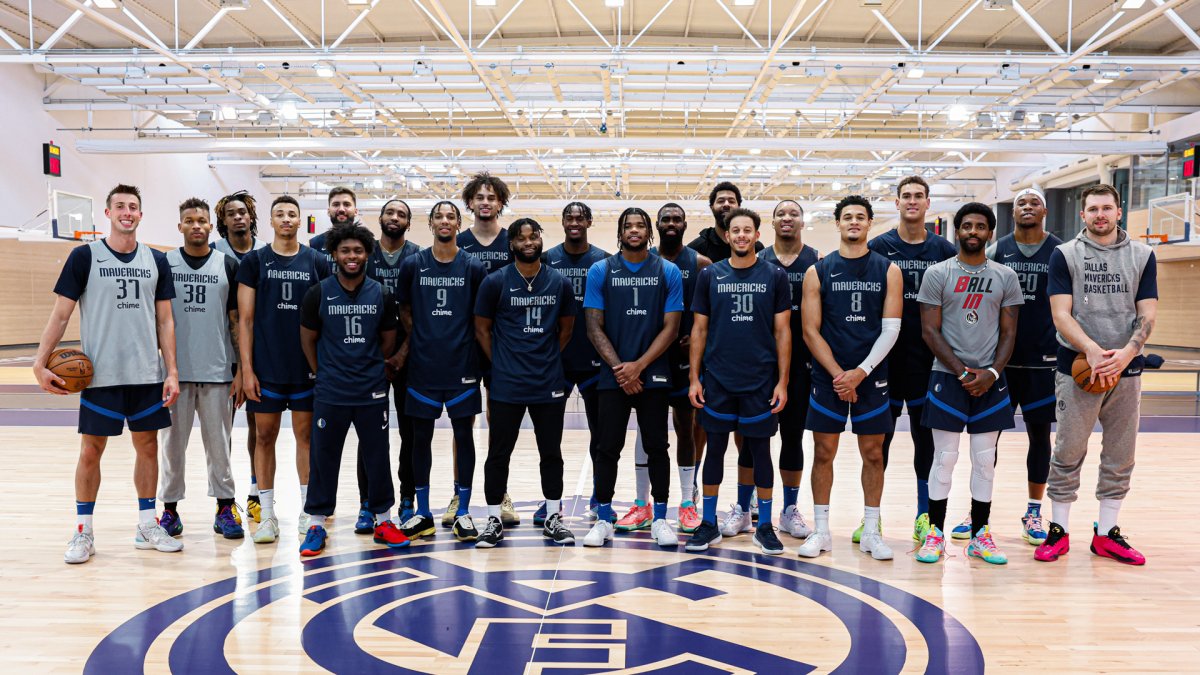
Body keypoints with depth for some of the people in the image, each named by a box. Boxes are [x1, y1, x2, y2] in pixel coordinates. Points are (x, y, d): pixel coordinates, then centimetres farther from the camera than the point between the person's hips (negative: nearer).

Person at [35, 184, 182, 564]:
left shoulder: (156, 262, 7)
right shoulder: (85, 257, -2)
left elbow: (164, 321, 8)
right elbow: (60, 315, -2)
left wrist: (171, 371, 2)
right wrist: (40, 363, -10)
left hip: (148, 375, 3)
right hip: (100, 375, -3)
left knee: (147, 447, 9)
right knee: (91, 450, 3)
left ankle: (147, 526, 21)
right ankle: (83, 532, 16)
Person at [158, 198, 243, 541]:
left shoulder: (229, 265, 4)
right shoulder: (164, 263, 5)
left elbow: (237, 321, 4)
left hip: (217, 371, 0)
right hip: (174, 371, 0)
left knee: (219, 443, 6)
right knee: (172, 442, 7)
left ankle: (225, 509, 14)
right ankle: (170, 509, 19)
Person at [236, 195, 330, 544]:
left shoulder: (317, 262, 5)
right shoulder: (254, 261, 2)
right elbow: (245, 319, 0)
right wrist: (246, 368, -6)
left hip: (307, 367, 1)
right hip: (266, 367, -1)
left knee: (306, 434, 7)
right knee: (265, 436, 5)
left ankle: (307, 511, 17)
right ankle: (267, 515, 14)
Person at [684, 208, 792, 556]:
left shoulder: (775, 276, 1)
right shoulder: (710, 275, 4)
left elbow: (783, 331, 1)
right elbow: (699, 329, 6)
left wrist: (782, 381, -4)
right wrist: (694, 378, 0)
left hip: (761, 380, -1)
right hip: (717, 380, 1)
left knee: (760, 449, 7)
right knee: (715, 448, 8)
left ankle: (764, 526, 18)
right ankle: (709, 524, 20)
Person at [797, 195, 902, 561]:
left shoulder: (888, 271, 3)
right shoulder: (818, 271, 2)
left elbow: (890, 330, -3)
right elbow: (811, 331, -2)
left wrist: (861, 372, -13)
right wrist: (838, 374, -10)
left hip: (871, 376, 0)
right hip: (828, 377, 0)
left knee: (873, 453, 7)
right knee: (823, 452, 4)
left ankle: (871, 531, 18)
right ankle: (821, 530, 14)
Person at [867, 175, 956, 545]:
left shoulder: (944, 250, 5)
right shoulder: (878, 247, 2)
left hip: (929, 358, 1)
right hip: (886, 357, -1)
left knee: (927, 437, 8)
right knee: (880, 436, 7)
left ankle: (924, 517, 19)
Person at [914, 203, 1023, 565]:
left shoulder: (1005, 276, 7)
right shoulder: (937, 273, -1)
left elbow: (1008, 331, 6)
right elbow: (930, 331, -5)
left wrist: (992, 372, -9)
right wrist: (962, 373, -11)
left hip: (990, 380, 3)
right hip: (948, 378, -2)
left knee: (985, 460, 7)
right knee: (944, 458, 0)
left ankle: (980, 536, 17)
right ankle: (935, 534, 11)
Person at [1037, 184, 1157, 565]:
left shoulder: (1142, 256, 9)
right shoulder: (1065, 255, 2)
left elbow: (1147, 315, 2)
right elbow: (1061, 314, -6)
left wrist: (1125, 353, -15)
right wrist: (1092, 350, -21)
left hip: (1126, 369, 3)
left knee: (1120, 457, 7)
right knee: (1068, 454, 1)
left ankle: (1107, 534, 19)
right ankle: (1058, 530, 13)